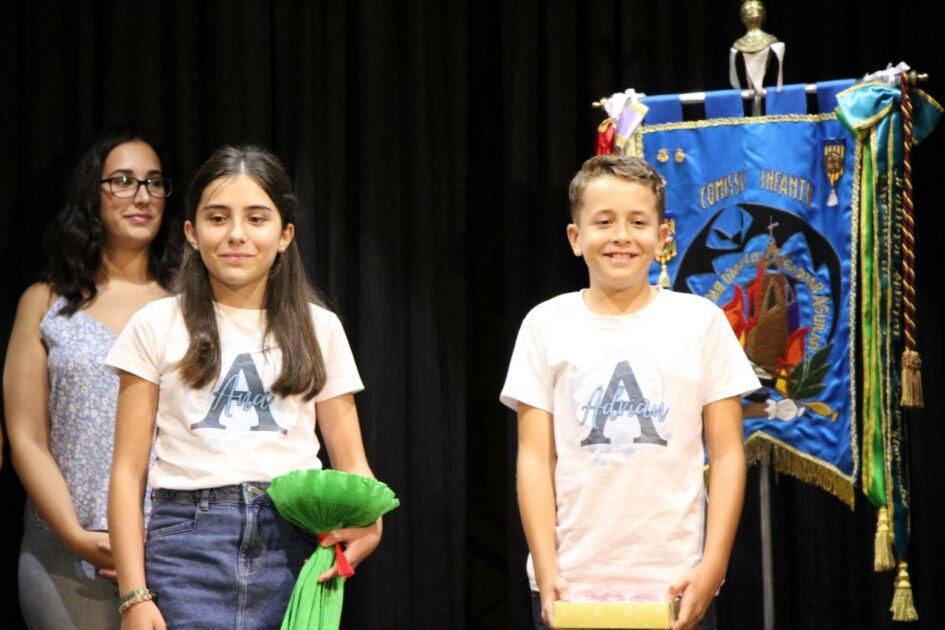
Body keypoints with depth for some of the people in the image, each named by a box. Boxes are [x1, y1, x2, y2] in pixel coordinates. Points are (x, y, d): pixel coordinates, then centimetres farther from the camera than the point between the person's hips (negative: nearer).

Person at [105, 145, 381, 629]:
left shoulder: (318, 329, 14)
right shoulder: (158, 326, 8)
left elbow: (351, 461, 13)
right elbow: (128, 471, 4)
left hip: (295, 547, 2)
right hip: (189, 540, -2)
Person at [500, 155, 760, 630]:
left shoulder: (700, 321, 4)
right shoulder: (547, 324, 5)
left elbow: (727, 454, 3)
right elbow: (535, 458, 3)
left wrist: (712, 568, -5)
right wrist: (546, 571, -7)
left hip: (672, 585, 0)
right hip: (569, 586, 1)